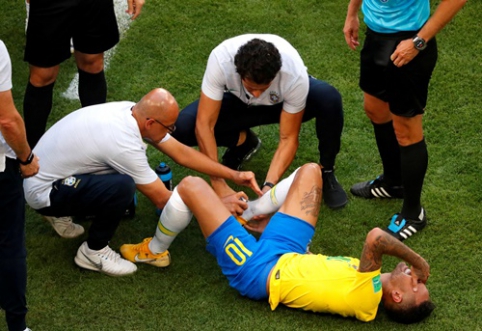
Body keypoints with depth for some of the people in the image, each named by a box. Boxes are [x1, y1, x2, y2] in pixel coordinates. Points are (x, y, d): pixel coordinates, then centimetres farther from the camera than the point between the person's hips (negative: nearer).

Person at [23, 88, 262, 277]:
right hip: (43, 193, -9)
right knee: (123, 186, -28)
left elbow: (182, 153, 4)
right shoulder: (124, 144, -29)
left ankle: (62, 214, 18)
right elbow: (162, 200, -19)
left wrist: (233, 175, 0)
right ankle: (94, 251, -6)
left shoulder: (133, 112, -6)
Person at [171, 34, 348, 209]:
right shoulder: (221, 60, -38)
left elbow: (288, 138, -28)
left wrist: (269, 186, -41)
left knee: (330, 99, -35)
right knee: (183, 127, -26)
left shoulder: (295, 75, -38)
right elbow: (204, 124, -33)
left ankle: (326, 171, -10)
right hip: (240, 102, 1)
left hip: (284, 101, -1)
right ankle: (243, 141, 5)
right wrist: (218, 184, -38)